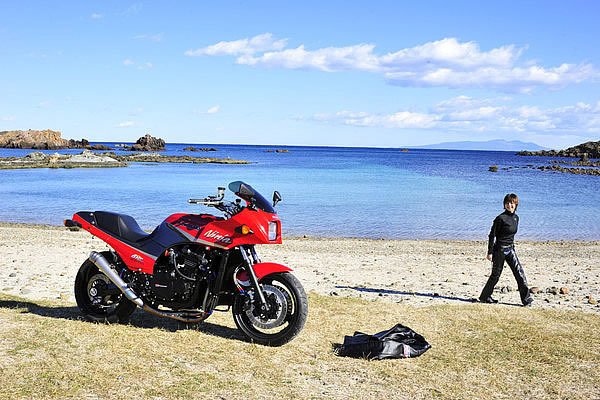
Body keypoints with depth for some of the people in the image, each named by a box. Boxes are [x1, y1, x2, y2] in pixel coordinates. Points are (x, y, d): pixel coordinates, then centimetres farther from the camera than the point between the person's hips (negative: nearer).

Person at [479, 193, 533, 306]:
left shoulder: (516, 217, 7)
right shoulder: (501, 218, -14)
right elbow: (492, 235, -12)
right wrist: (490, 253, -14)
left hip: (510, 249, 6)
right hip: (499, 249, -6)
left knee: (519, 272, -3)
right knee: (496, 275, 3)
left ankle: (526, 298, -1)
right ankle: (485, 296, 19)